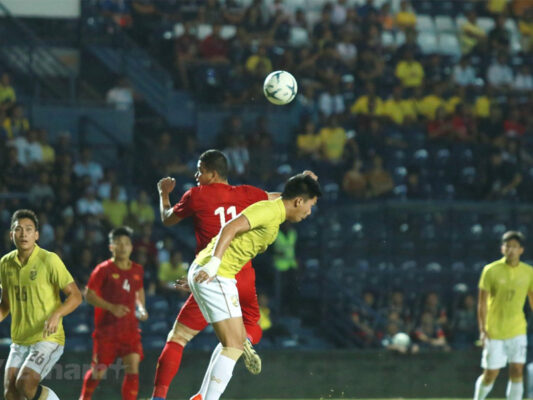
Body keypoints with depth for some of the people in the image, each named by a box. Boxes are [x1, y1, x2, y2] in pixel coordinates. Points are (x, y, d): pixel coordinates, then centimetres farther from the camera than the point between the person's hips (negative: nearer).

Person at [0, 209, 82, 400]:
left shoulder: (49, 260, -11)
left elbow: (75, 296, -11)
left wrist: (56, 315, -27)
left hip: (48, 339, -6)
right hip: (19, 341, 6)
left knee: (25, 384, -23)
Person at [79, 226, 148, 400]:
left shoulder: (137, 270, 7)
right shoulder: (104, 270, -7)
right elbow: (89, 294, -7)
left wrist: (141, 309, 6)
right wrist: (111, 307, -18)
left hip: (129, 327, 3)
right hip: (106, 328, -3)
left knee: (133, 366, -12)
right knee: (98, 370, 3)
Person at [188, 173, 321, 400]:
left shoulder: (273, 216, 20)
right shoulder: (270, 210, -11)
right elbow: (230, 228, -24)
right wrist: (214, 263, -35)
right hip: (214, 276, -10)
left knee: (238, 339, 19)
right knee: (234, 345, -11)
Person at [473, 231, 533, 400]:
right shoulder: (491, 270, -6)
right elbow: (482, 302, -5)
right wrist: (482, 329, -14)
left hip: (517, 330, 2)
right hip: (494, 331, -2)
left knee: (517, 372, -8)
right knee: (490, 374, 1)